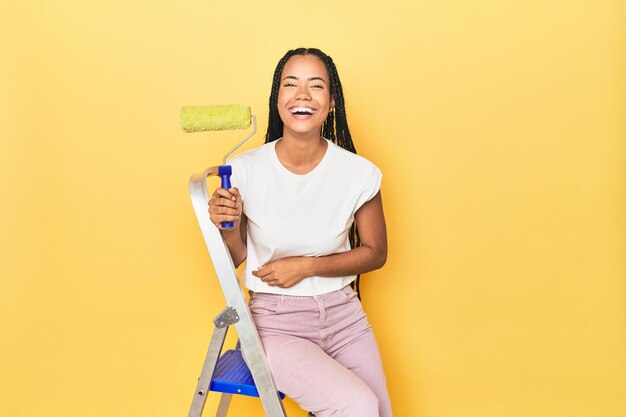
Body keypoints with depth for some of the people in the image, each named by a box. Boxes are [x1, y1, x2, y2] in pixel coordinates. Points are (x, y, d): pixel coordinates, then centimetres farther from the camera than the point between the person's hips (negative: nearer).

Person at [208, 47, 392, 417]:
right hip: (275, 320, -3)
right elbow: (236, 258, 0)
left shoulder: (358, 173, -11)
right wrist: (227, 228, -22)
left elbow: (375, 253, 1)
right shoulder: (245, 170, -12)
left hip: (342, 313, 3)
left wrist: (306, 266, -11)